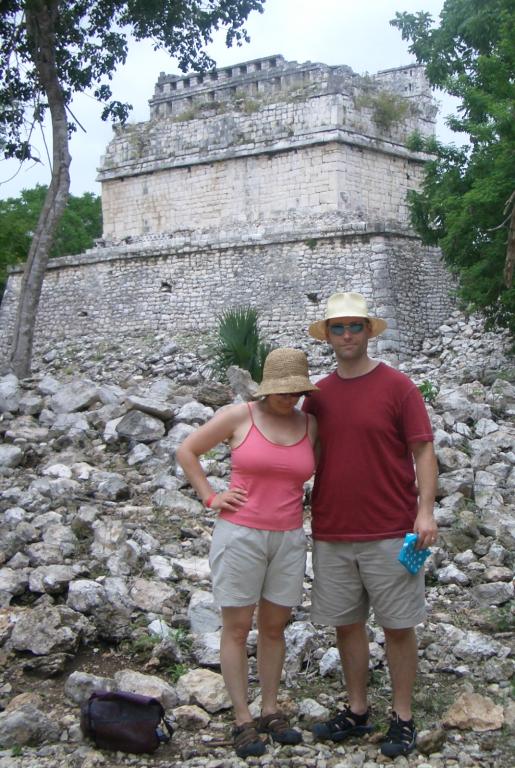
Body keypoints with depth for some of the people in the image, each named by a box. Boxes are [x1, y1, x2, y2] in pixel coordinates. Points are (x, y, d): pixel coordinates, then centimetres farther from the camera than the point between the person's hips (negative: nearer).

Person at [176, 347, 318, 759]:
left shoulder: (311, 425, 3)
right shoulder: (239, 416, -5)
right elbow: (187, 451, 3)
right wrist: (210, 497, -3)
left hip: (288, 539, 3)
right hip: (240, 535, -3)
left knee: (274, 627, 12)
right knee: (237, 628, 4)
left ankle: (271, 711, 25)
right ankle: (243, 720, 12)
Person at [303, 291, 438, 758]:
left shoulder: (397, 386, -4)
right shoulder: (317, 395, 8)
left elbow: (423, 451, -5)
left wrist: (426, 511, -15)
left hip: (390, 533, -4)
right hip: (331, 532, 4)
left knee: (398, 626, 4)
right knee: (346, 624, 12)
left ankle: (403, 719, 17)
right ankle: (357, 712, 26)